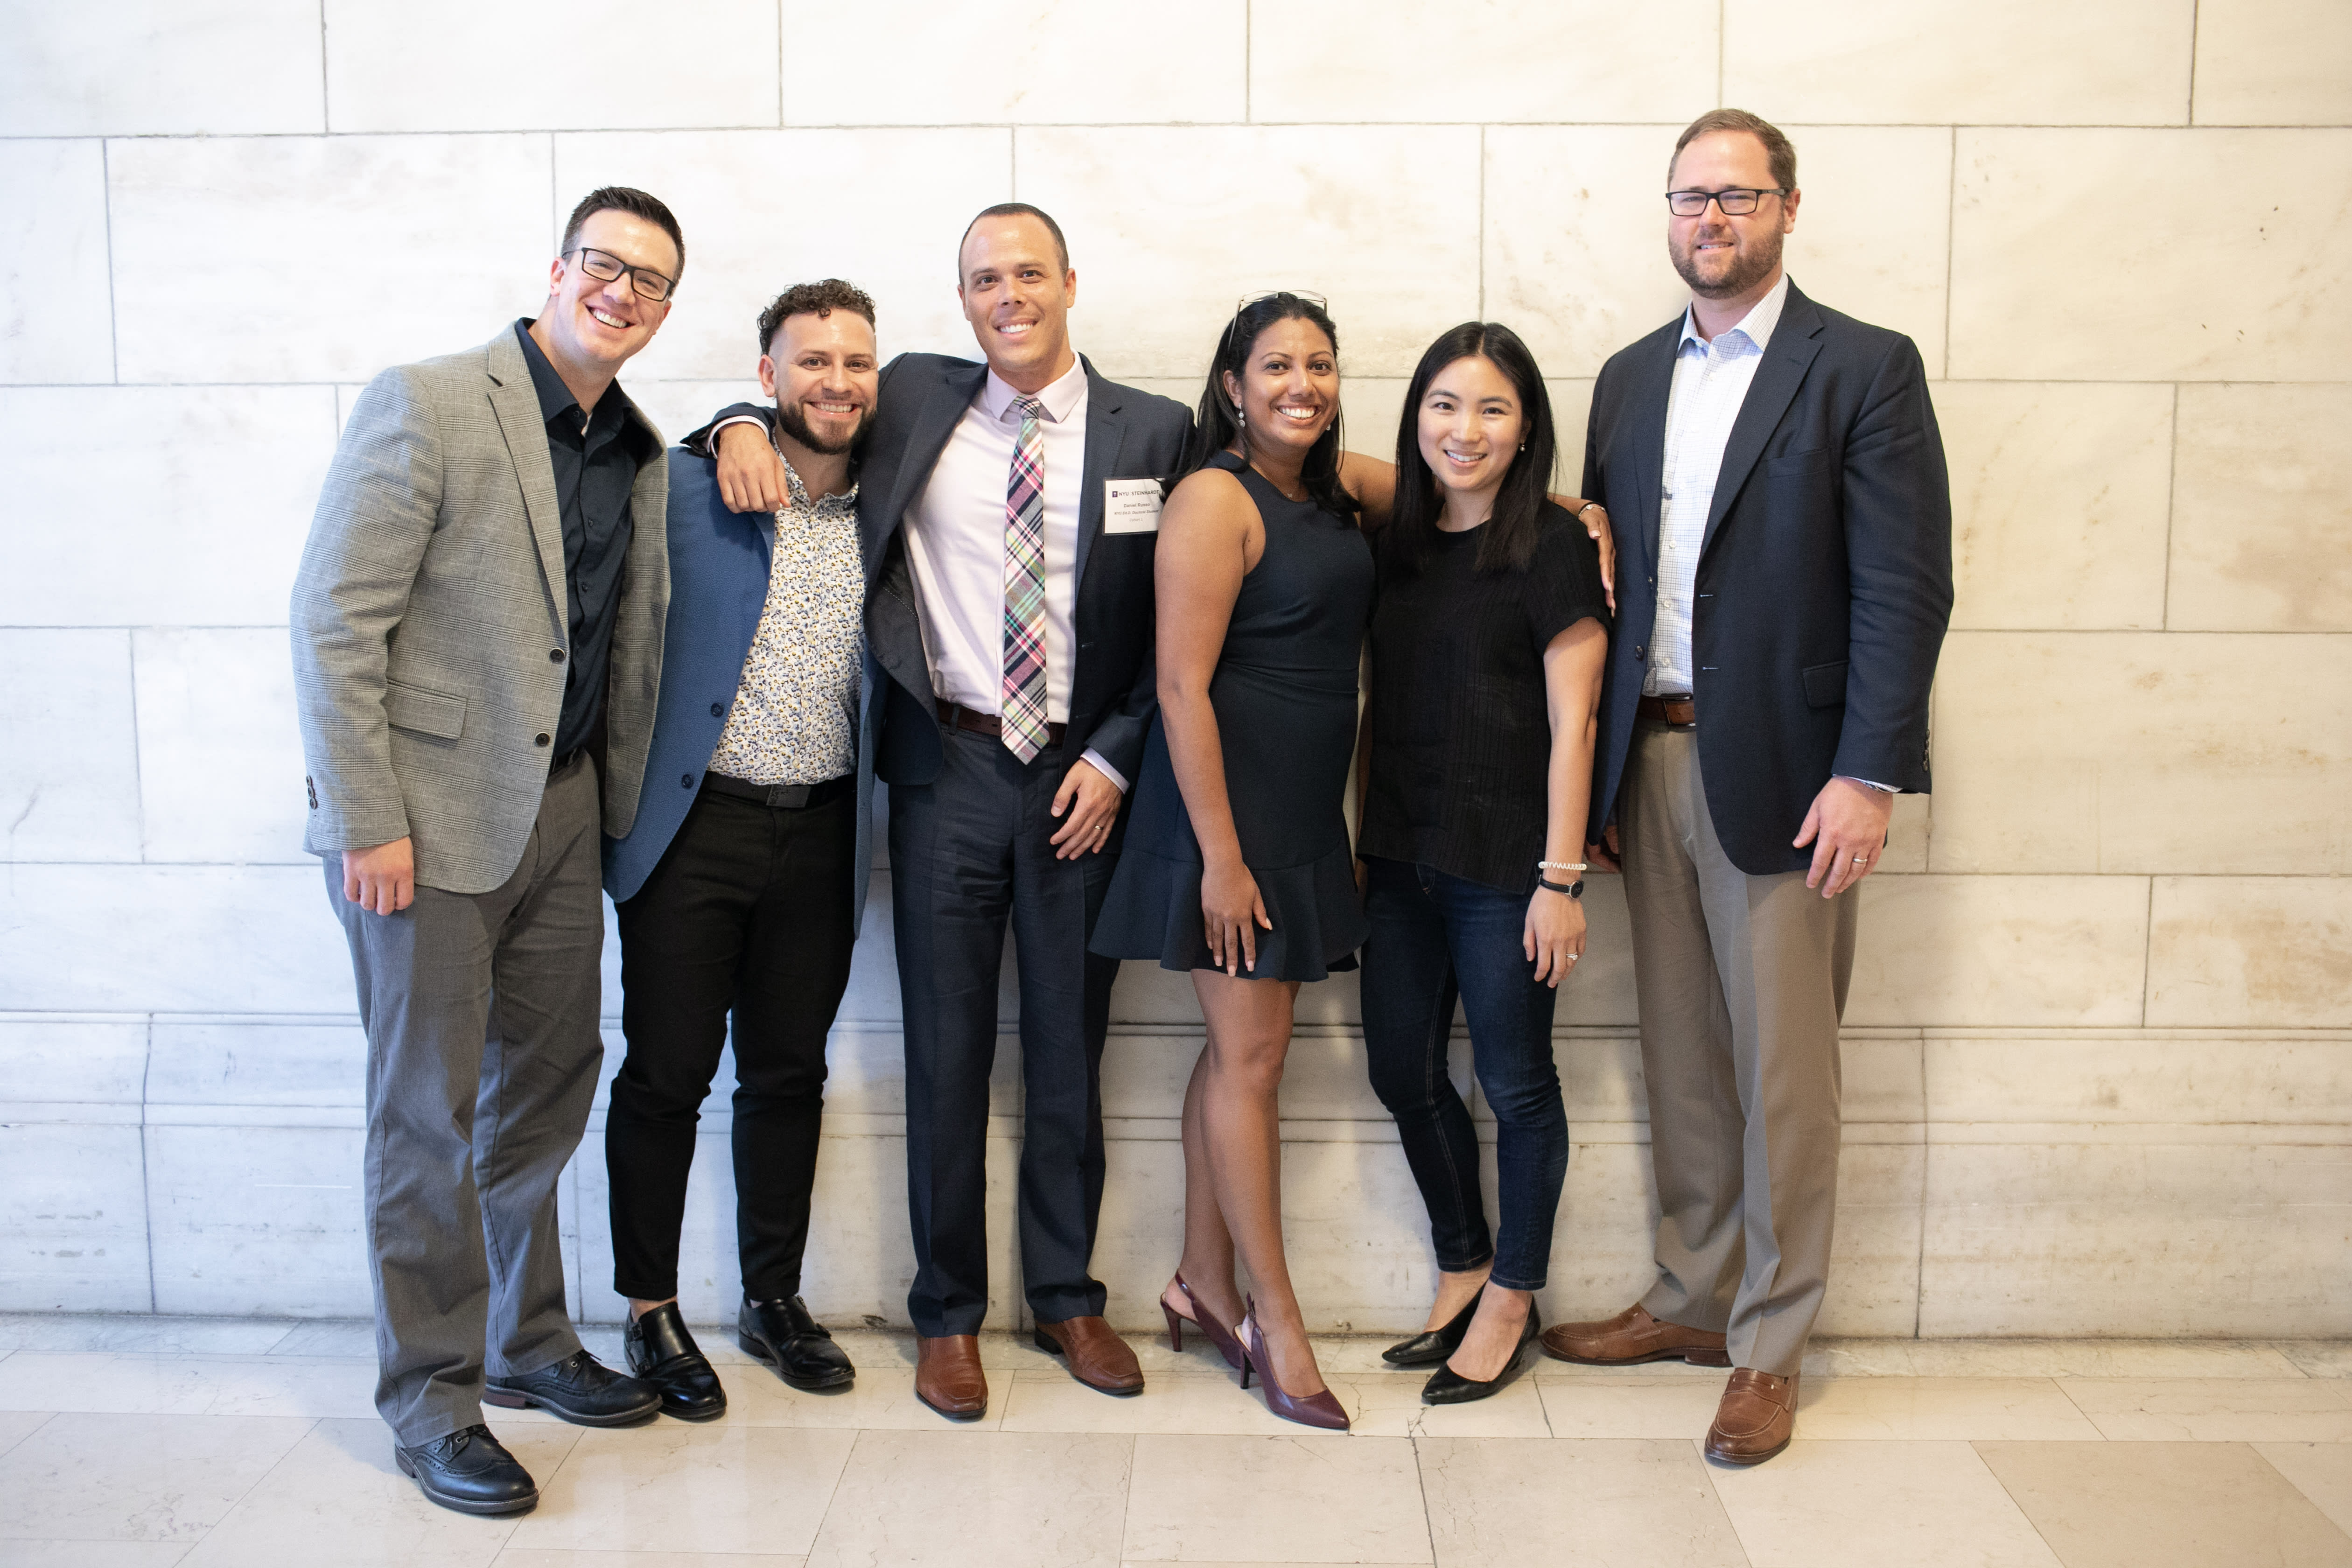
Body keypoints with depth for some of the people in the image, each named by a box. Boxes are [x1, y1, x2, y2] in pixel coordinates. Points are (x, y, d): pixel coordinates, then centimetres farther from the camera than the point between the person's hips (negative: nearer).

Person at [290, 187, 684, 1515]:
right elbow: (333, 622, -14)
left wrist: (621, 802, 9)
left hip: (564, 810, 7)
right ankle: (432, 1394, 18)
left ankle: (530, 1341, 33)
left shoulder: (642, 452, 9)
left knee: (550, 1082, 15)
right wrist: (368, 822, -17)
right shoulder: (425, 405, -11)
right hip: (430, 811, -6)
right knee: (430, 1114, 4)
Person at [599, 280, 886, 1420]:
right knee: (667, 1073, 4)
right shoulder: (689, 490, -4)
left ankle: (773, 1297, 28)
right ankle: (650, 1312, 20)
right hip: (694, 819, -3)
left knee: (789, 1072, 13)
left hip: (822, 830, 3)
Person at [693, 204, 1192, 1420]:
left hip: (1083, 773, 0)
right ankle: (947, 1313, 21)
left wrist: (1116, 759, -4)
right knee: (947, 1050, 5)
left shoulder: (1152, 431, 2)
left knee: (1070, 1049, 11)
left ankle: (1066, 1298, 27)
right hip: (948, 769, 0)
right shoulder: (913, 401, 4)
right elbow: (803, 387, 16)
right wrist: (744, 427, -8)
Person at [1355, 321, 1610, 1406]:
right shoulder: (1393, 544, 9)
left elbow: (1571, 723, -11)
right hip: (1402, 857, 6)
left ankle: (1512, 1299, 25)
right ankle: (1463, 1269, 33)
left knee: (1516, 1084, 7)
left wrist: (1561, 878, -14)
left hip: (1505, 862, -6)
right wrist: (1358, 837, 10)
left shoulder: (1553, 547, -7)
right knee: (1403, 1073, 12)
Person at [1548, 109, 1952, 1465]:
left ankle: (1769, 1346, 16)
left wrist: (1869, 773, -16)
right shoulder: (1632, 377, 14)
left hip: (1781, 768, -5)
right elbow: (1605, 576, 13)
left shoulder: (1864, 368, -2)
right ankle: (1693, 1300, 28)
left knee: (1783, 1067, 2)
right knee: (1683, 1057, 13)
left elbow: (1907, 582, -8)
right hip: (1649, 759, 5)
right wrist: (1593, 768, 8)